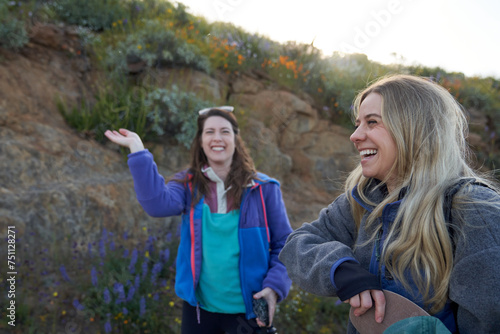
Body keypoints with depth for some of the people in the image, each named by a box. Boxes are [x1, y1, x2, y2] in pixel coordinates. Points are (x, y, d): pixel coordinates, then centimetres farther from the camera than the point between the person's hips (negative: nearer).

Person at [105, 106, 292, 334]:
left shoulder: (263, 188, -5)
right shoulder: (189, 184, -1)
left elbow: (284, 245, -2)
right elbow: (158, 203, -21)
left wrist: (273, 287, -15)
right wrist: (137, 148, -22)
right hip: (198, 307, 2)